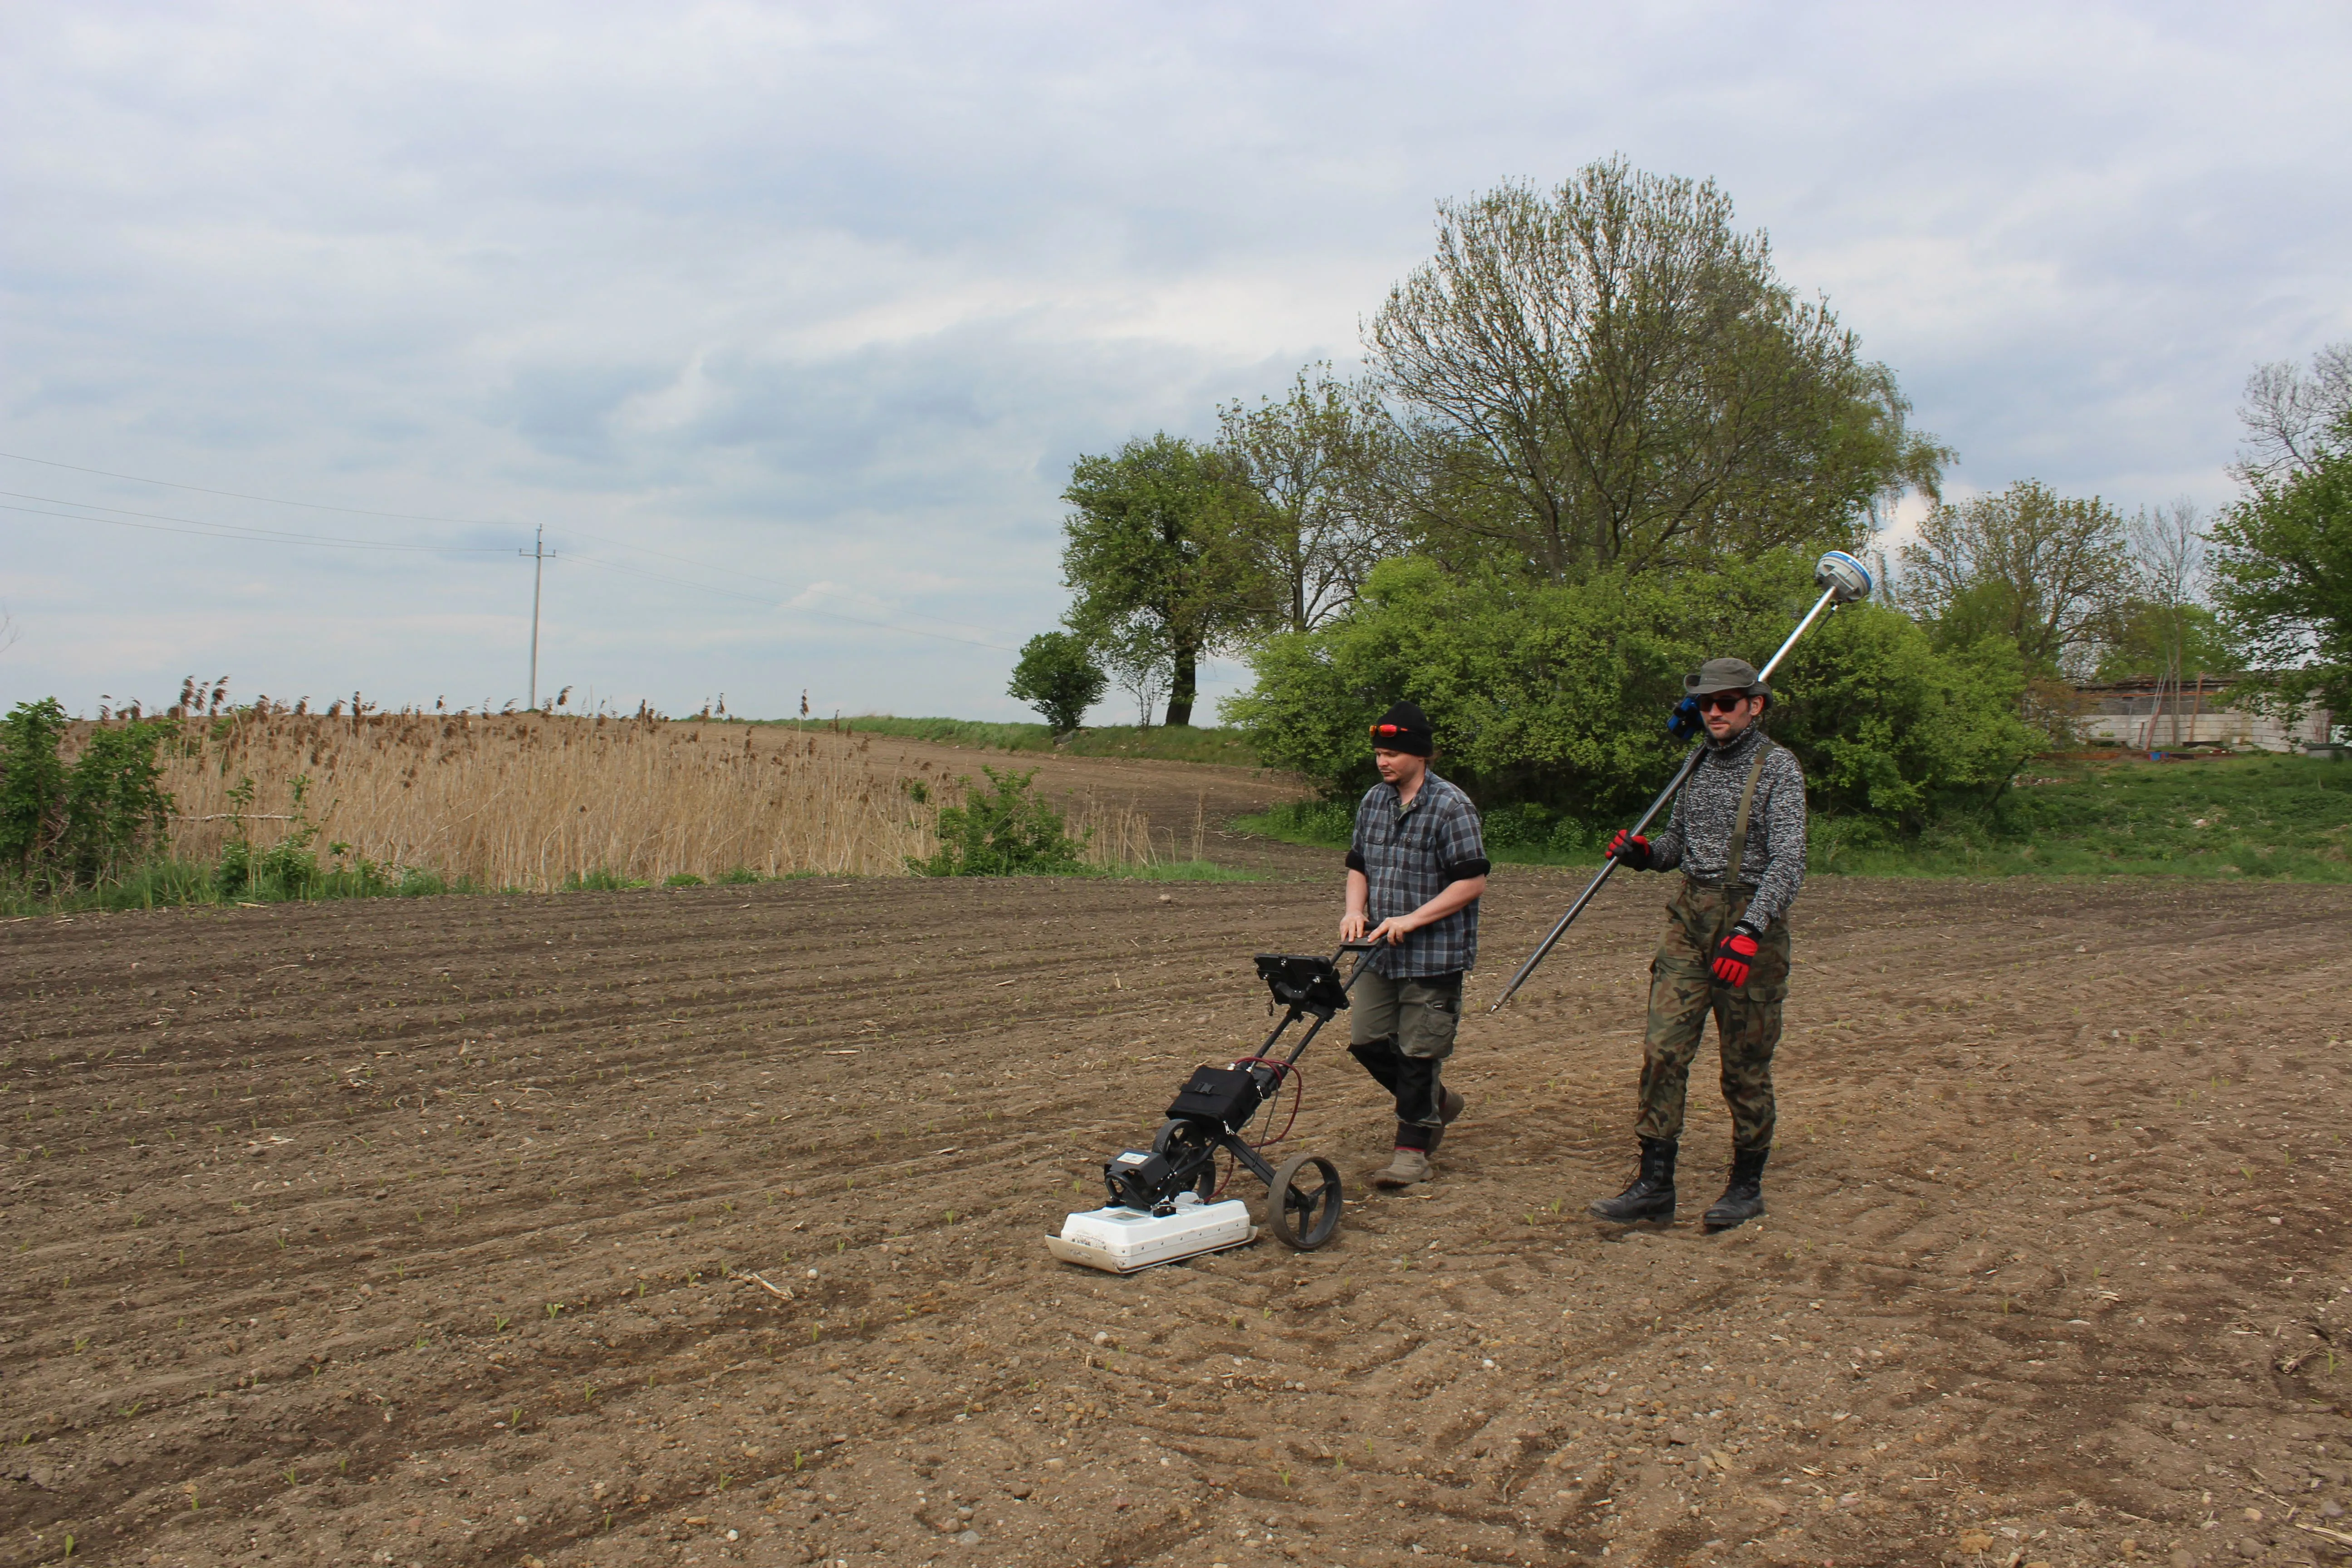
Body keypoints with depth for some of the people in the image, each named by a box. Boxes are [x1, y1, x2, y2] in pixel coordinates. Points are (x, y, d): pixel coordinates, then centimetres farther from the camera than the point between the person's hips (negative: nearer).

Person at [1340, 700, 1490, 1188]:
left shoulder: (1451, 807, -13)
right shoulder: (1374, 802, 9)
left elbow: (1472, 881, -16)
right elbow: (1359, 865, 18)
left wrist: (1412, 919, -20)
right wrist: (1356, 910, -1)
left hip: (1434, 955, -7)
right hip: (1380, 952, 7)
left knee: (1417, 1052, -1)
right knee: (1366, 1041, 8)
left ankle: (1413, 1150, 12)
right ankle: (1436, 1102, 31)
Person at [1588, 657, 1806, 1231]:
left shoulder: (1778, 768, -8)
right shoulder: (1700, 766, 12)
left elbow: (1788, 861, -18)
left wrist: (1748, 931, -30)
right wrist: (1642, 852, -1)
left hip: (1751, 923, -5)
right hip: (1690, 920, 6)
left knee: (1746, 1065, 5)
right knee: (1663, 1051, -2)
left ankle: (1747, 1186, 20)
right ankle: (1655, 1185, 3)